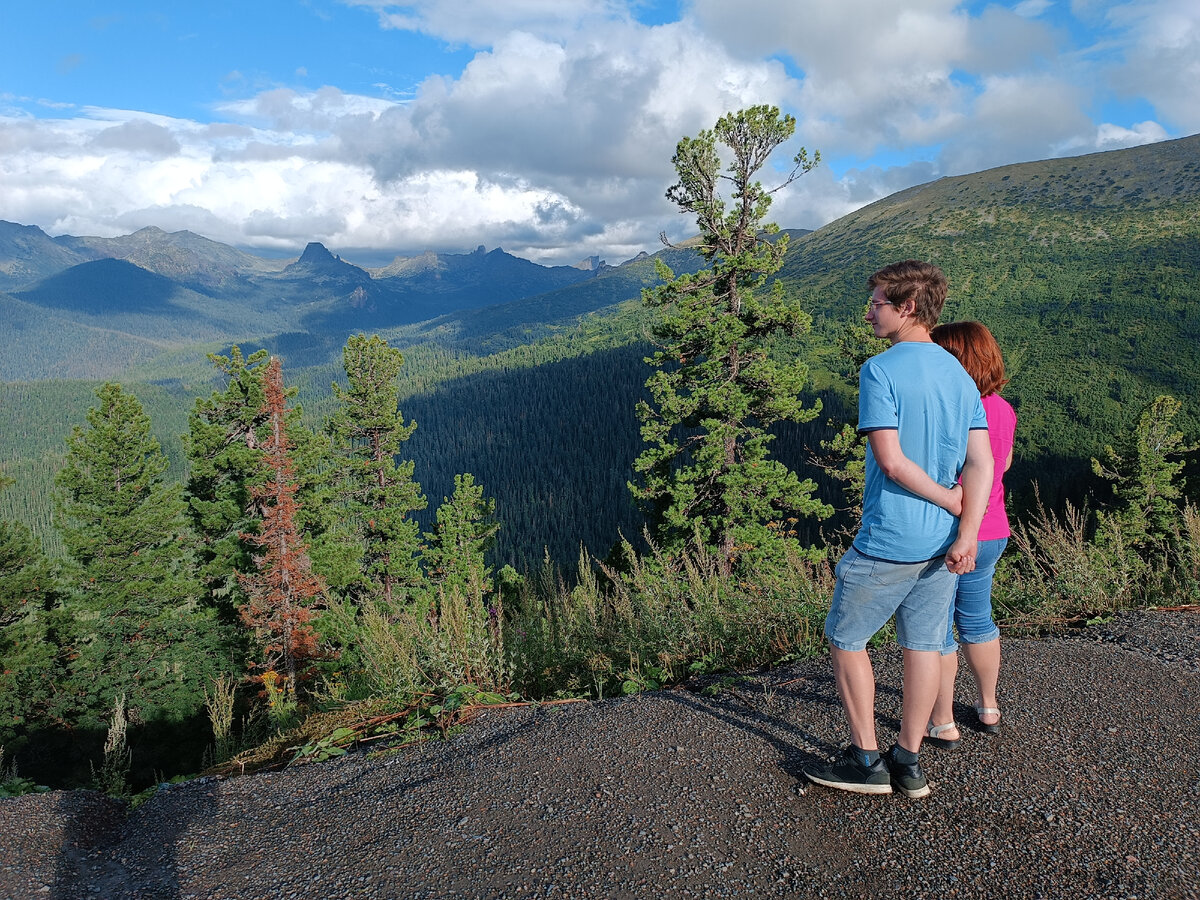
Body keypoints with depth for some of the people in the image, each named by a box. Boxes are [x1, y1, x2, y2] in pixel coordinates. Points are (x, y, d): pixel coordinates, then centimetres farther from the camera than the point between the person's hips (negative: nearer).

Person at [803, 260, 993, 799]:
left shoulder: (880, 370, -13)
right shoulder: (961, 376, 8)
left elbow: (891, 461, -20)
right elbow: (981, 463, -2)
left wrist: (955, 502, -8)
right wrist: (966, 532, -11)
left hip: (888, 541, -7)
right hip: (944, 542, 7)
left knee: (845, 639, 10)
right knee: (924, 645, 13)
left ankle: (865, 760, 17)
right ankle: (908, 764, 23)